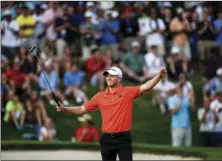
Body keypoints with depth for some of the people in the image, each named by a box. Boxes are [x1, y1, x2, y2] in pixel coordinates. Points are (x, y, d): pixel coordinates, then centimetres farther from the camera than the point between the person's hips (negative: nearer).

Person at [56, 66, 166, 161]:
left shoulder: (128, 92, -1)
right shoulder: (100, 96, 7)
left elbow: (145, 87, -13)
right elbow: (82, 109, 12)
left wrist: (159, 76, -29)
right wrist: (64, 109, 1)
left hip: (123, 138, -3)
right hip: (107, 138, 3)